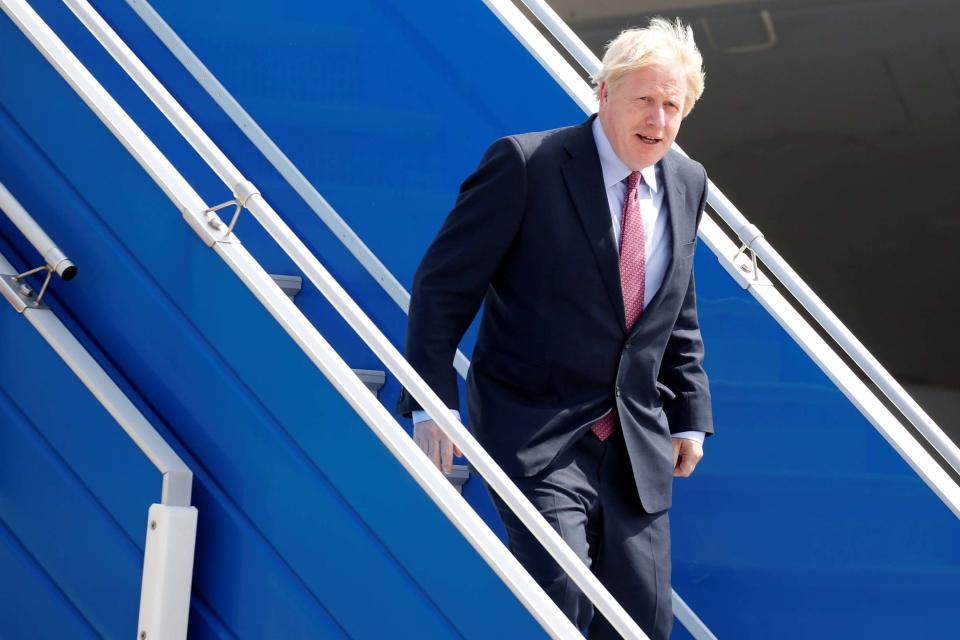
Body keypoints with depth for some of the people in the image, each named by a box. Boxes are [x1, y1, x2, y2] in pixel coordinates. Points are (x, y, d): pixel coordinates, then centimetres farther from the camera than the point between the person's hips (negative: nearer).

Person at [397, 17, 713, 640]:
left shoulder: (687, 183, 7)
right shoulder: (526, 164, -12)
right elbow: (442, 285, -10)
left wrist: (690, 415, 15)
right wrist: (432, 401, -14)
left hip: (636, 442, 6)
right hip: (535, 431, -6)